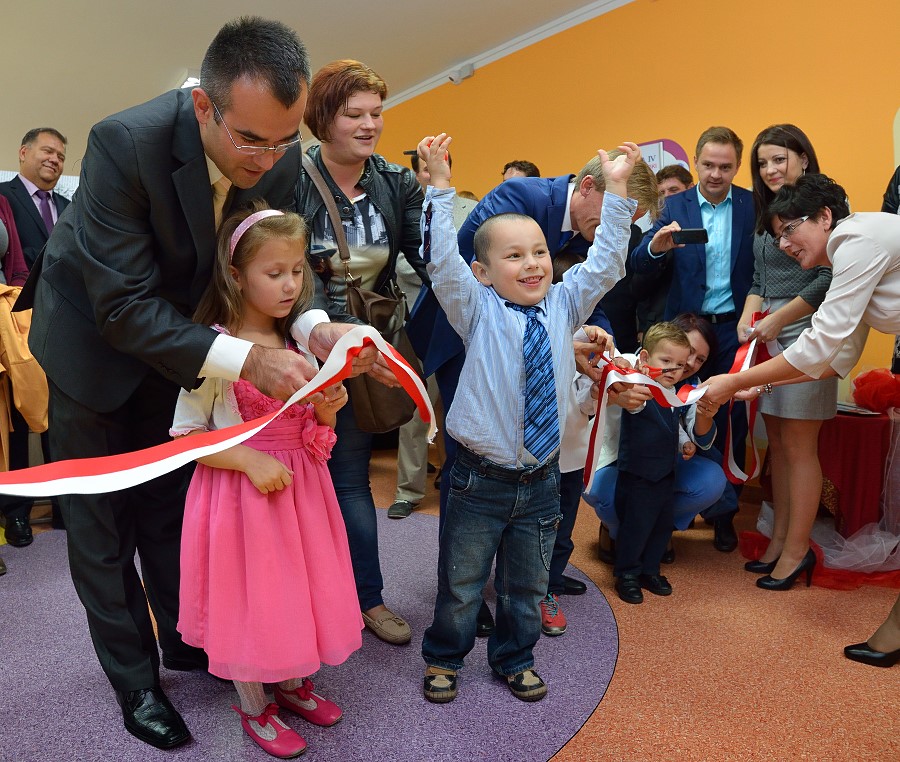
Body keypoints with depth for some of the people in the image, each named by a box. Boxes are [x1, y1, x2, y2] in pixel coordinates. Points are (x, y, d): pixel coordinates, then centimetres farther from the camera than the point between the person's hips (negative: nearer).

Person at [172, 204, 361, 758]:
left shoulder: (300, 342, 3)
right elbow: (185, 435, -12)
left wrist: (326, 411, -10)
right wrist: (251, 462, -23)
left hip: (300, 486, 6)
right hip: (242, 488, -5)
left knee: (300, 586, 16)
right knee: (249, 594, 8)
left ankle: (293, 683, 41)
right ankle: (254, 707, 32)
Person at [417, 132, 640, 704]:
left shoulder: (563, 306, 3)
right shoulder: (478, 311, -8)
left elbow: (605, 263, 0)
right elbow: (443, 259, -19)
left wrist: (617, 191, -6)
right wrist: (441, 185, -24)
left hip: (541, 479, 4)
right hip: (482, 479, -3)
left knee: (527, 585, 20)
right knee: (461, 584, 14)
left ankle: (514, 659, 43)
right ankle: (444, 657, 38)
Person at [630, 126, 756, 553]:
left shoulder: (752, 206, 1)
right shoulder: (676, 206, 1)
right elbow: (639, 265, -9)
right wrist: (657, 246, -29)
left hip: (734, 326, 0)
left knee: (730, 420, 5)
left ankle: (724, 511, 20)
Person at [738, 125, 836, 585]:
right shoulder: (767, 213, 16)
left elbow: (828, 279, -14)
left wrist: (778, 319, -14)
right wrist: (749, 316, -1)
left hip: (804, 334, -8)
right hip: (768, 336, 8)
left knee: (798, 447, -3)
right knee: (776, 443, 11)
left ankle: (796, 550, 8)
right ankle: (779, 539, 21)